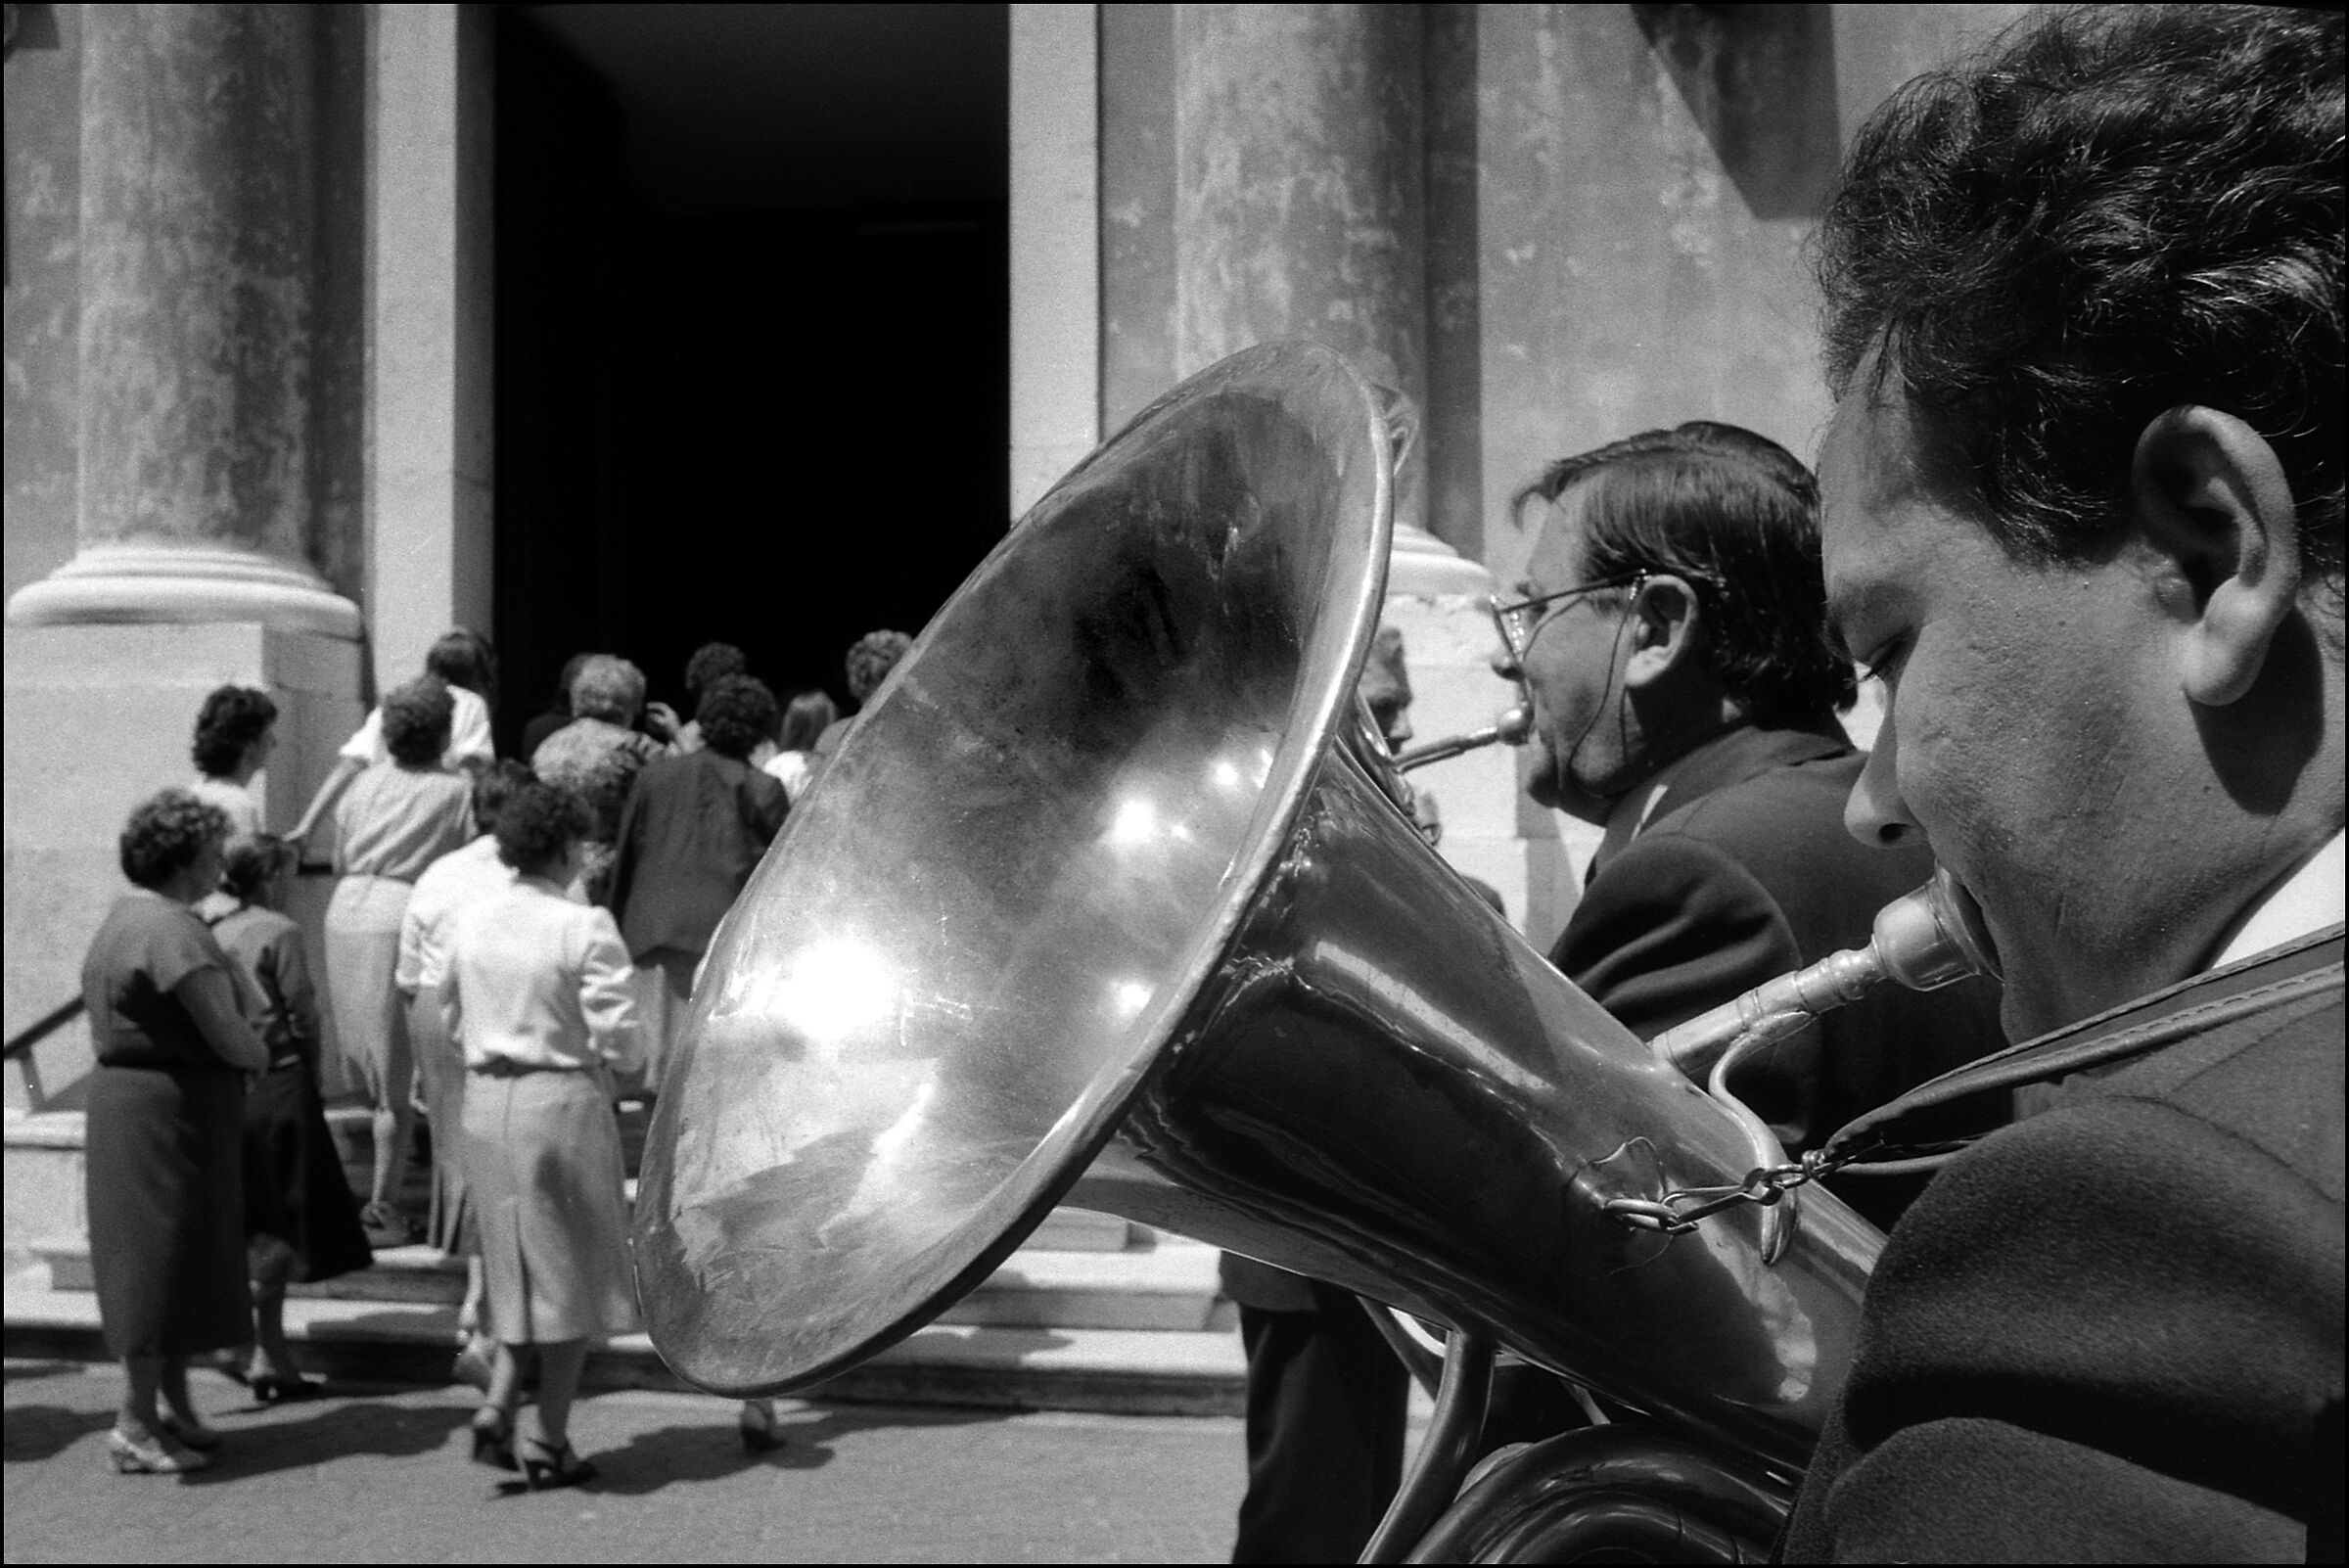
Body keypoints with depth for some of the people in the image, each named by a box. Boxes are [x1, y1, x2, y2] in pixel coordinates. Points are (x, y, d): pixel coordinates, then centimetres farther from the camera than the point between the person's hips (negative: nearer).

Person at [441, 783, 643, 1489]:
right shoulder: (585, 927, -15)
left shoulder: (468, 920, 3)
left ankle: (496, 1407, 8)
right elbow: (618, 1037, -16)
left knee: (518, 1266, 20)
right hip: (563, 1100, -5)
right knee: (571, 1270, 8)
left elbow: (450, 1018, 12)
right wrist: (612, 1056, 6)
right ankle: (550, 1442, 12)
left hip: (485, 1101, 5)